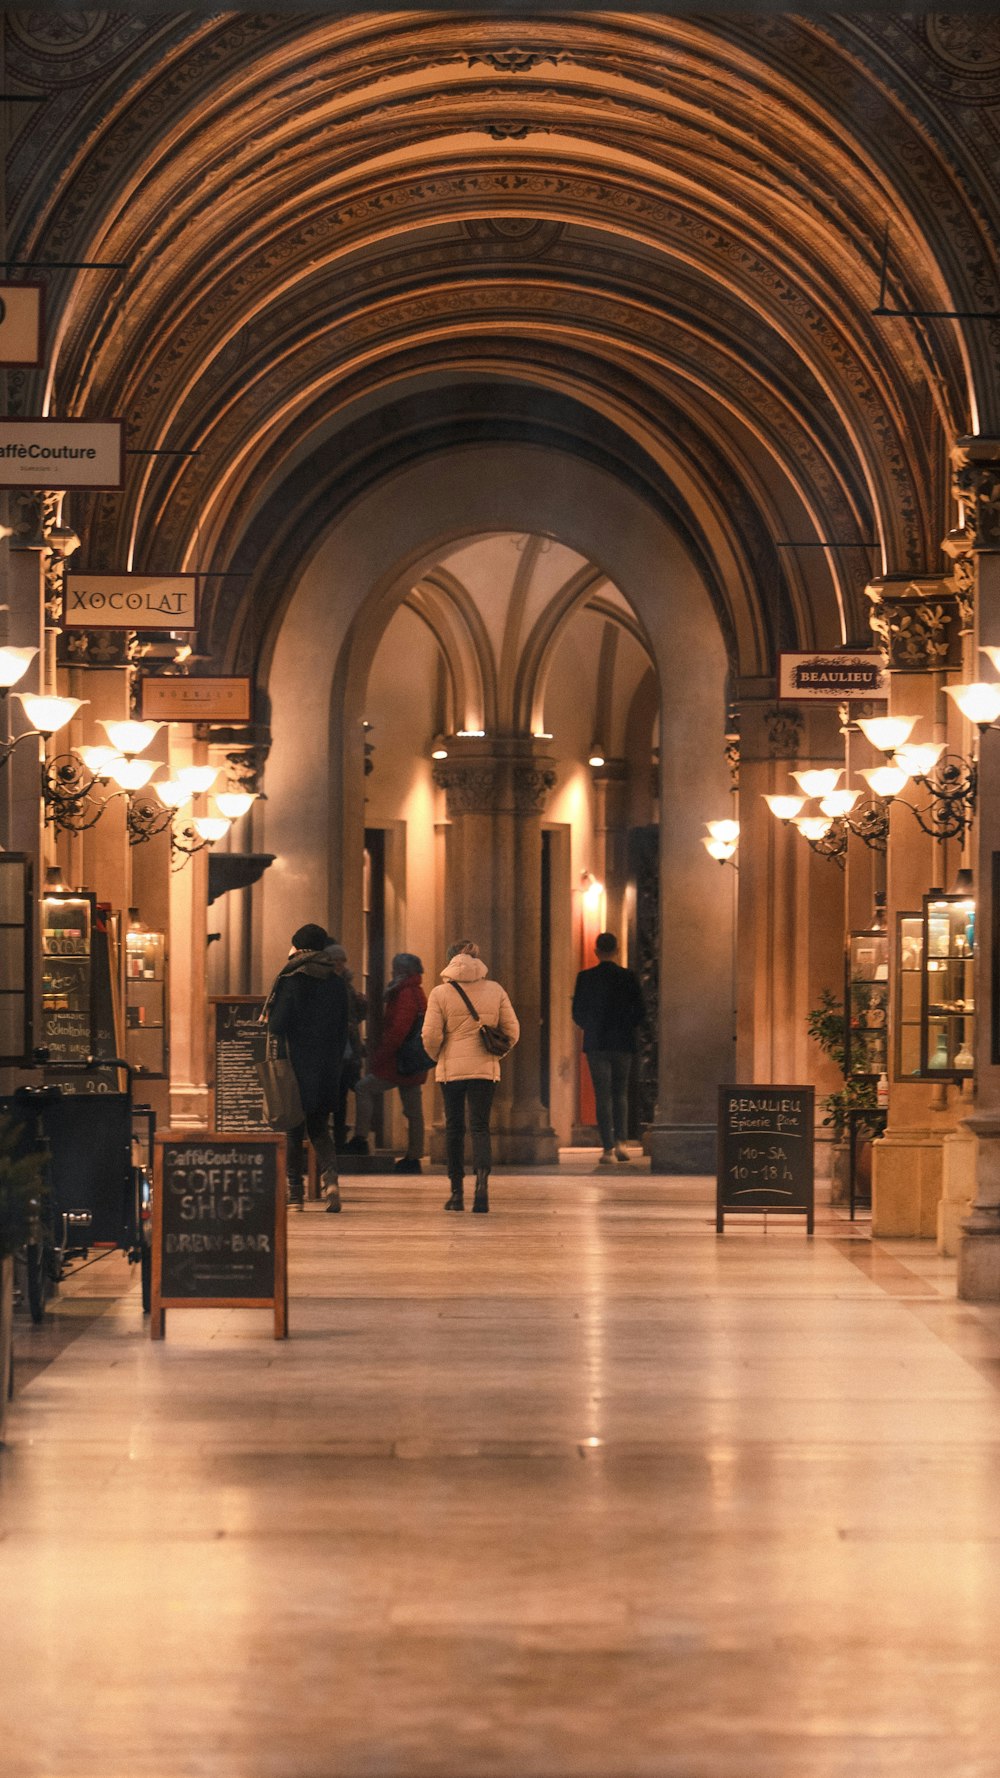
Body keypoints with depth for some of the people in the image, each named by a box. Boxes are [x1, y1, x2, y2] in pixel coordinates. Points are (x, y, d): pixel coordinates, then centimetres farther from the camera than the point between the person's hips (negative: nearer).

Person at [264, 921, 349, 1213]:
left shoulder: (289, 981, -10)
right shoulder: (337, 983, 5)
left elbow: (277, 1026, -14)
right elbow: (343, 1030, 8)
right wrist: (335, 1063, 15)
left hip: (296, 1066, -4)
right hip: (327, 1068, 4)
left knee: (293, 1130, 5)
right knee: (319, 1128, 14)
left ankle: (295, 1193, 6)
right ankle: (330, 1177, -9)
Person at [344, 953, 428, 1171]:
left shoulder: (406, 995, -15)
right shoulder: (418, 993, 18)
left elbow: (398, 1030, -23)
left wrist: (380, 1055, -17)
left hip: (399, 1063, -10)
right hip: (414, 1065, 10)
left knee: (364, 1089, -1)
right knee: (413, 1110, 9)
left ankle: (360, 1140, -3)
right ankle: (413, 1158, 12)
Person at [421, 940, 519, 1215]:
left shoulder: (440, 993, -5)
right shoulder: (495, 990, 2)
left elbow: (430, 1035, -10)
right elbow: (512, 1030, 3)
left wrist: (437, 1057, 10)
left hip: (451, 1069, -1)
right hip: (485, 1069, 1)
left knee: (454, 1128, 11)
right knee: (480, 1127, 1)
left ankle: (457, 1192, 16)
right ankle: (482, 1180, -23)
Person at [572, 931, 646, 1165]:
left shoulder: (585, 978, -6)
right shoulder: (629, 977, -3)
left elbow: (577, 1014, -4)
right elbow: (640, 1011, -3)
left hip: (596, 1043, -1)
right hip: (623, 1043, 1)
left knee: (603, 1096, 1)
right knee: (620, 1093, 15)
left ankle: (609, 1150, -4)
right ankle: (620, 1142, 4)